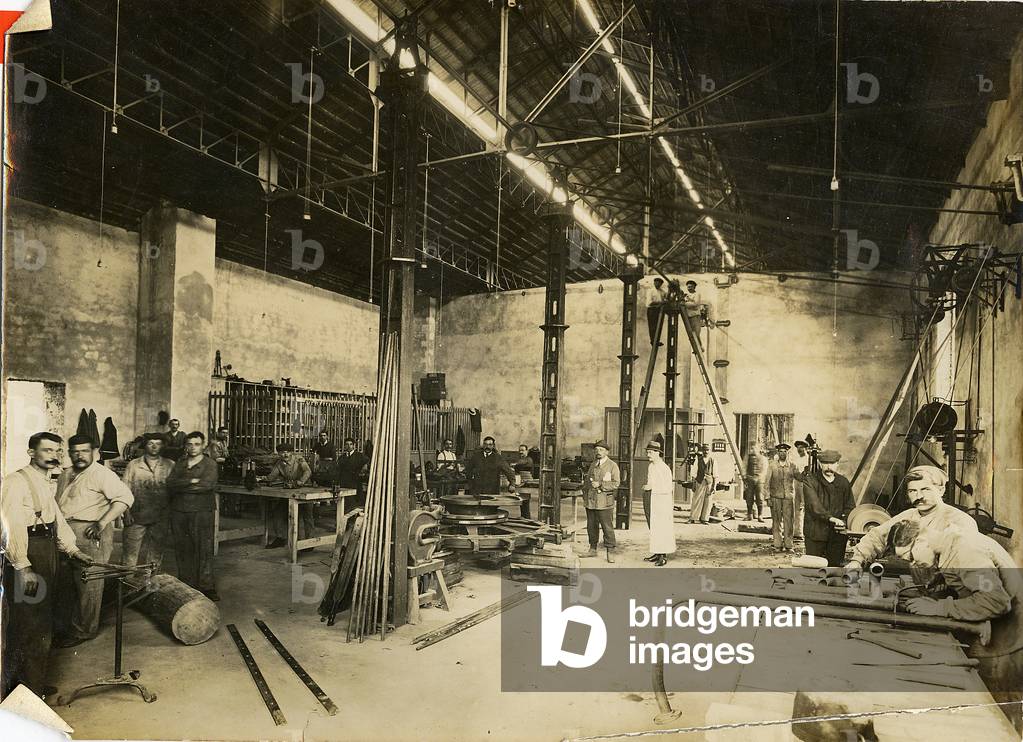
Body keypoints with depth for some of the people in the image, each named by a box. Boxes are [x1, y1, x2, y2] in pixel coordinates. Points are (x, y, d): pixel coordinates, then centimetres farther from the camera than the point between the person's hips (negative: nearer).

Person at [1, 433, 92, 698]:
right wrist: (22, 567, -24)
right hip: (26, 556, -9)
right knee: (24, 625, -3)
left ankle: (35, 684, 28)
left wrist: (74, 550, 12)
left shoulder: (46, 483, 17)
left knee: (42, 623, 16)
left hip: (47, 553, 9)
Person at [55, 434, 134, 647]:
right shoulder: (65, 476, 17)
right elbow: (57, 503, 28)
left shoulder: (101, 474, -10)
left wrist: (102, 523, -22)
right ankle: (72, 625, 26)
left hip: (90, 534, -8)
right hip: (65, 534, 8)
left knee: (87, 585, -2)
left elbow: (125, 497, -18)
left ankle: (84, 630, 8)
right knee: (68, 582, 14)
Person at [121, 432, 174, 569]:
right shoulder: (133, 465, 5)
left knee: (155, 555, 8)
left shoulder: (170, 466, 6)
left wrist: (171, 517, 1)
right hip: (136, 517, -1)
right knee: (130, 553, -1)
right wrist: (127, 513, -7)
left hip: (160, 520, 1)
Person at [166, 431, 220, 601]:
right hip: (179, 511, 4)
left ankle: (206, 587, -1)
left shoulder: (210, 464, 3)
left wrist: (180, 487, -7)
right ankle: (186, 586, 14)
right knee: (182, 550, 5)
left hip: (201, 512, -4)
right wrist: (191, 481, -14)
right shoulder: (179, 463, 16)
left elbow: (207, 485, -14)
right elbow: (170, 482, 0)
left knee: (204, 550, -5)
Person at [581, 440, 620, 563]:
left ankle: (610, 552, 1)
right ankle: (593, 549, 23)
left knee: (607, 527, -5)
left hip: (604, 502, -6)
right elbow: (587, 479, 23)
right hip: (590, 501, 6)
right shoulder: (593, 464, 16)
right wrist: (585, 494, 13)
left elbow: (616, 483, -10)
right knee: (591, 526, 12)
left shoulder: (612, 466, -2)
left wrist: (600, 484, -16)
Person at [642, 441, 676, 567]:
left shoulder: (664, 468, -14)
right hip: (652, 501, 8)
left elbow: (668, 488, -16)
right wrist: (646, 487, 9)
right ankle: (657, 553, 17)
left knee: (662, 529, -6)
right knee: (653, 528, 10)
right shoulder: (651, 467, 11)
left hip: (662, 501, -8)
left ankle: (664, 556, -1)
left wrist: (652, 487, -18)